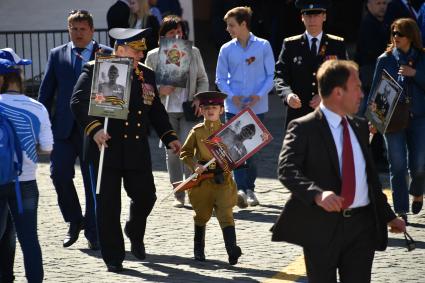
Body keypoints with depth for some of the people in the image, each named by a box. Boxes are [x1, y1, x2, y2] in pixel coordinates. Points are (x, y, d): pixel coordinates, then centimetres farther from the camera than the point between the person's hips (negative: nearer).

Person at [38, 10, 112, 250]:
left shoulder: (107, 55, 3)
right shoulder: (57, 55, 10)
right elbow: (46, 91, 10)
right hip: (64, 127, 2)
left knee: (93, 180, 2)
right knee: (59, 173, -5)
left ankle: (93, 231, 11)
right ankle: (74, 221, 15)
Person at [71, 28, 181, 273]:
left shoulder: (146, 74, 12)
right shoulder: (96, 70, -6)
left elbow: (156, 110, 21)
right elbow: (79, 102, -13)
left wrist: (169, 137, 11)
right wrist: (94, 129, -27)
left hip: (138, 150, 5)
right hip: (108, 148, -5)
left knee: (145, 196, 5)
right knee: (109, 204, -1)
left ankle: (135, 234, 37)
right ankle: (113, 257, 10)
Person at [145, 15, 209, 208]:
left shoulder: (193, 52, 7)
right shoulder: (153, 56, 3)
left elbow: (203, 79, 13)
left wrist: (199, 99, -3)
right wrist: (160, 90, -13)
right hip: (166, 111, 0)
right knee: (172, 152, 4)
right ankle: (178, 195, 12)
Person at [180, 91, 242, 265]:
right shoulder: (197, 131, 4)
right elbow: (185, 152, 6)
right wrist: (195, 166, -9)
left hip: (223, 180, -1)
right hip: (202, 181, 1)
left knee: (226, 214, -10)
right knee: (202, 215, 11)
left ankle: (232, 249, -17)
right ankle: (199, 250, 25)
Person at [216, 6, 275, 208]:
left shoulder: (263, 46, 0)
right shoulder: (226, 50, 4)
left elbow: (271, 76, 1)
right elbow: (220, 79, 7)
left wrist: (258, 95, -12)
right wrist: (233, 95, -10)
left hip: (257, 106, 0)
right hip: (234, 107, 0)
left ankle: (250, 189, 19)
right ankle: (240, 189, -17)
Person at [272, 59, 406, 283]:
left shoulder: (360, 127, 15)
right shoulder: (303, 129, -6)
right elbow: (287, 169, -20)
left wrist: (388, 216, 27)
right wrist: (317, 194, -36)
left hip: (362, 224, 5)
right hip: (322, 226, -5)